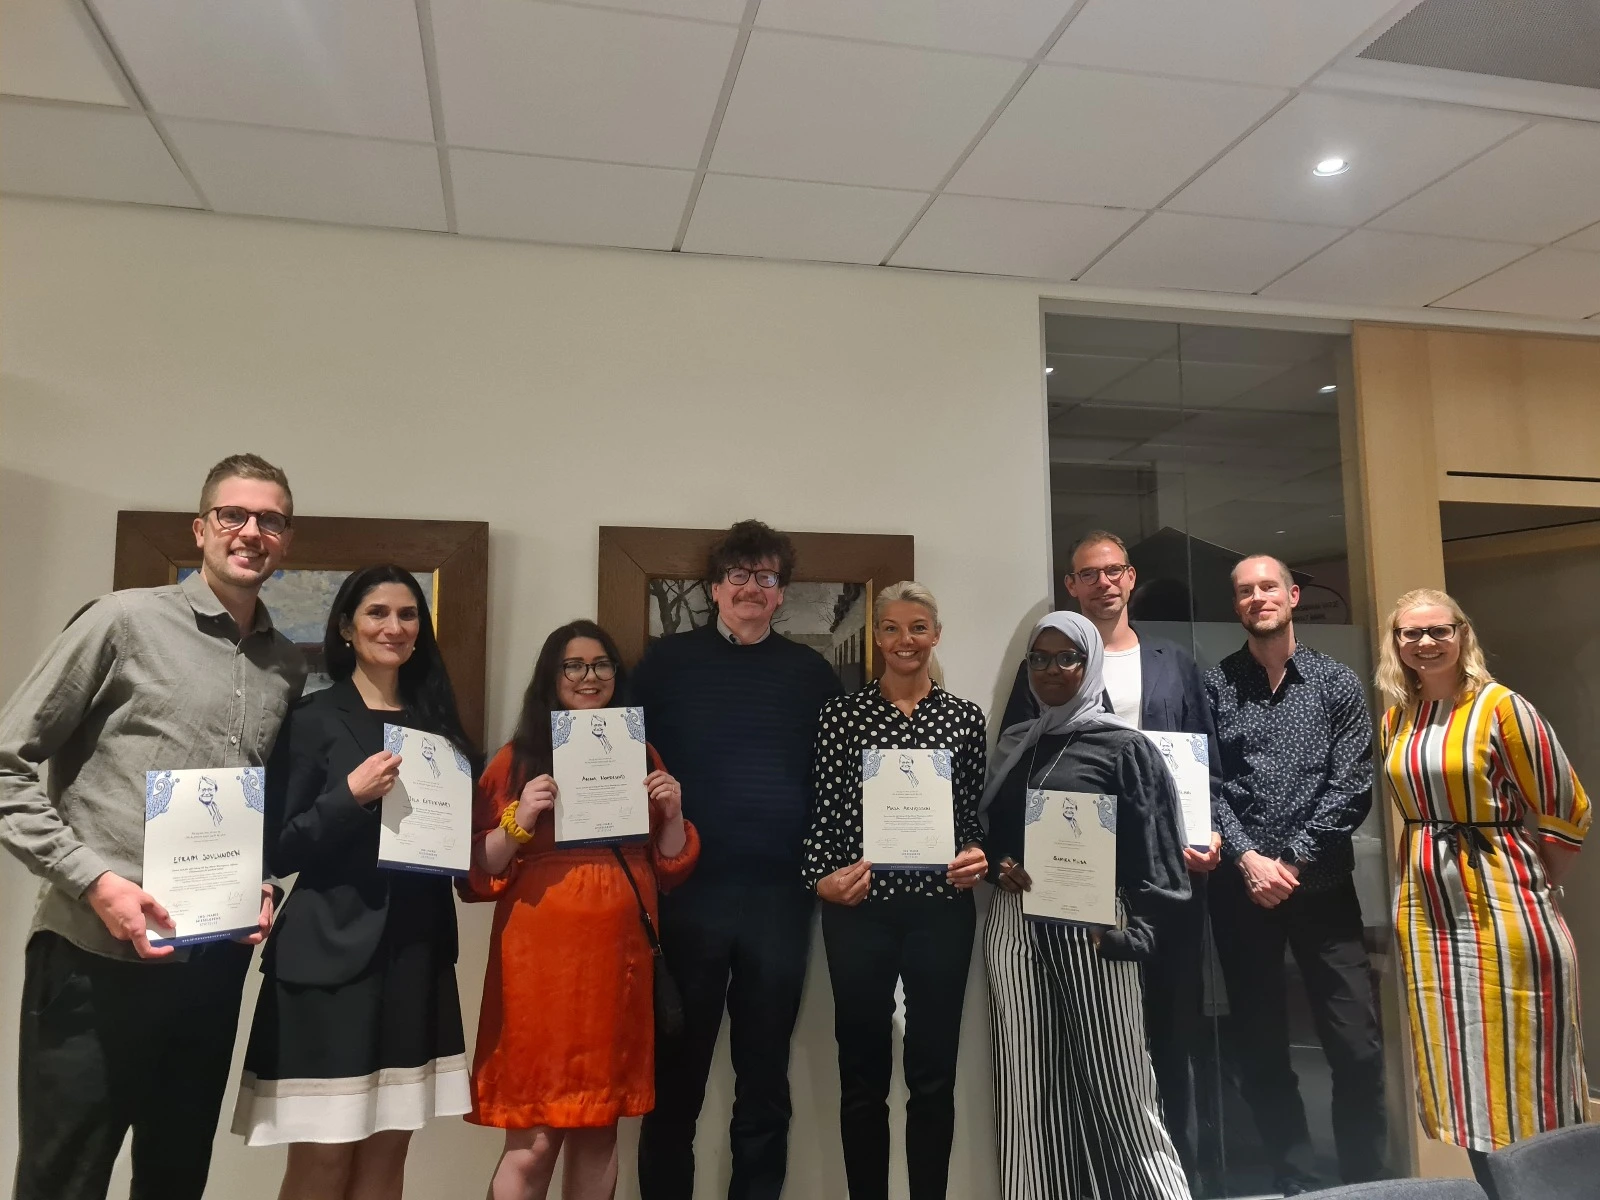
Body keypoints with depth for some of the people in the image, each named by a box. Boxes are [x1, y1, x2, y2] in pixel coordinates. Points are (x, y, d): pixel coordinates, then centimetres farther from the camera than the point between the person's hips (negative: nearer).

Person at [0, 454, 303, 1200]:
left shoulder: (287, 667, 9)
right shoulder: (126, 621, -5)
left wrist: (263, 885, 0)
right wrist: (93, 879, -14)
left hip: (213, 964, 5)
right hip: (93, 958, -4)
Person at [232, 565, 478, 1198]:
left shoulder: (436, 721, 12)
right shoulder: (313, 718, -3)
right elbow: (278, 850, -8)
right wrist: (352, 793, -20)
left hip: (417, 951, 5)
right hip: (334, 952, -5)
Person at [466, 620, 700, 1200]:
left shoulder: (641, 754, 11)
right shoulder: (518, 758, 2)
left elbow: (670, 868, 13)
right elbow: (478, 872, 0)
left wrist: (672, 814, -5)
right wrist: (520, 820, -16)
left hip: (619, 955, 3)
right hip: (540, 956, -3)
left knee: (599, 1129, 11)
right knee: (533, 1139, -1)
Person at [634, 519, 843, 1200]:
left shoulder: (811, 673, 8)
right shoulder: (667, 662, 3)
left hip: (780, 894, 2)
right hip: (687, 889, -1)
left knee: (765, 1077, 13)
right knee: (676, 1074, 9)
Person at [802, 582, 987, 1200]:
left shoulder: (966, 716, 5)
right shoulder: (841, 713, 0)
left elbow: (976, 813, 8)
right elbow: (824, 812, 0)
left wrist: (977, 858, -11)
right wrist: (822, 879, -15)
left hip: (943, 907, 1)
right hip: (860, 908, -1)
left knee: (934, 1071, 10)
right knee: (862, 1072, 10)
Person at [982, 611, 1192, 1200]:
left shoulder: (1123, 746, 0)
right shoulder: (1014, 744, 14)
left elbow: (1150, 849, -4)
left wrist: (1122, 924, -14)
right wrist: (999, 869, -3)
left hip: (1091, 926, -4)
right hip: (1013, 924, 4)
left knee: (1115, 1077, -3)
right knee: (1028, 1084, 6)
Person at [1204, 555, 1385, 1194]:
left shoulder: (1337, 683, 4)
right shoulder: (1213, 685, 4)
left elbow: (1351, 788, -3)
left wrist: (1291, 861, -10)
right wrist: (1247, 858, -12)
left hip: (1321, 882, 0)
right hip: (1241, 886, 1)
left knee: (1358, 1046, 1)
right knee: (1259, 1047, 8)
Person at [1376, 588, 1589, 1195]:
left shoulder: (1499, 707, -11)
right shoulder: (1396, 719, 7)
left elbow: (1567, 811, -5)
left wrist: (1535, 889, 1)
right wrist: (1432, 870, 12)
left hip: (1502, 908, -6)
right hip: (1425, 911, 6)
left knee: (1523, 1076, 4)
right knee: (1461, 1074, 13)